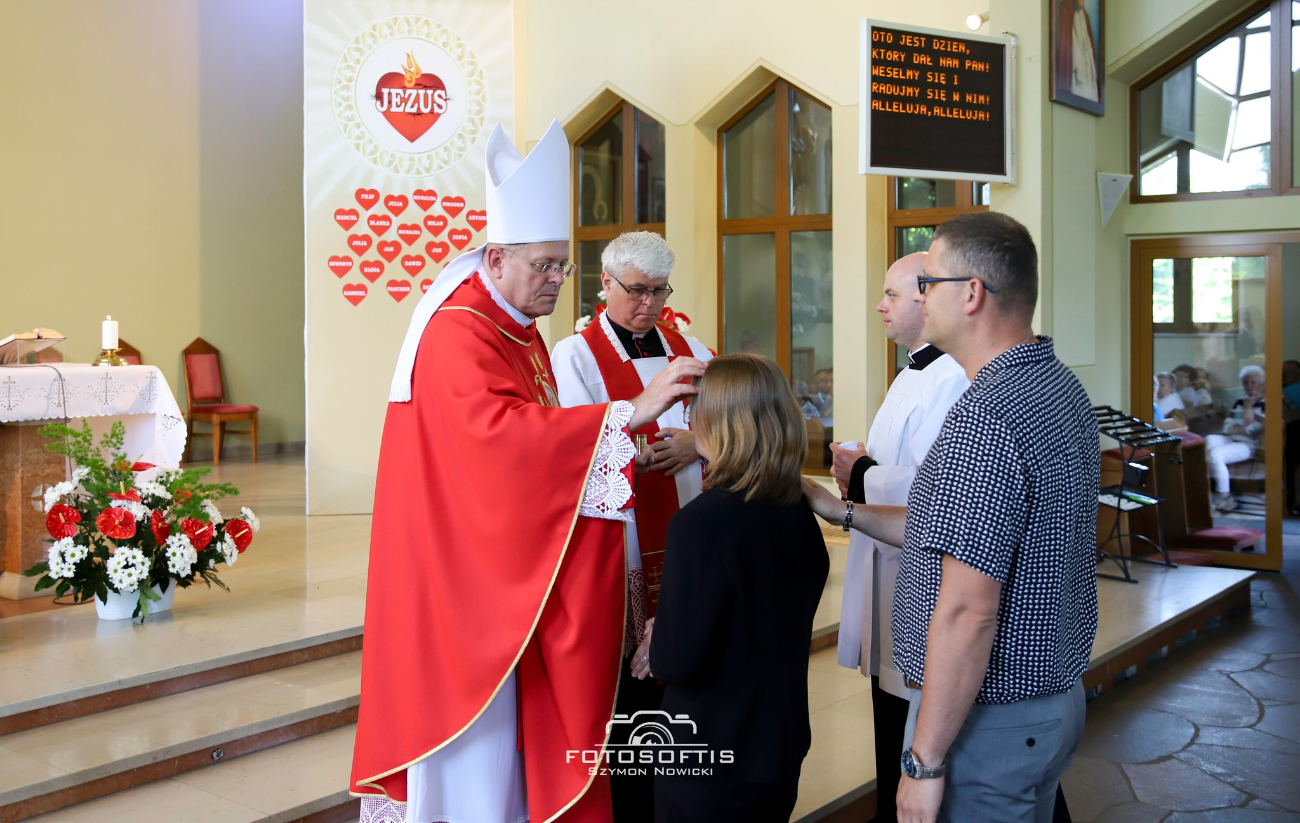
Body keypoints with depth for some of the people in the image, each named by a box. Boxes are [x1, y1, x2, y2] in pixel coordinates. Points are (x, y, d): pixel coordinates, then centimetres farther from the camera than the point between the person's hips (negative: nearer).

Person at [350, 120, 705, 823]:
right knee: (474, 730, 0)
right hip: (466, 565, -9)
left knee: (520, 717, 15)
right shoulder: (457, 333, -18)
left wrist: (622, 444, 5)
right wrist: (629, 412, -35)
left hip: (517, 568, 9)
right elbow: (501, 432, -34)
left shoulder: (523, 335, 13)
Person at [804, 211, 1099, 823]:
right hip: (1056, 697, 10)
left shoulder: (986, 418, -26)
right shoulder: (1061, 387, 7)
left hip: (990, 719, -10)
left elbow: (967, 611, -28)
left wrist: (925, 761, -21)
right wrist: (843, 512, 16)